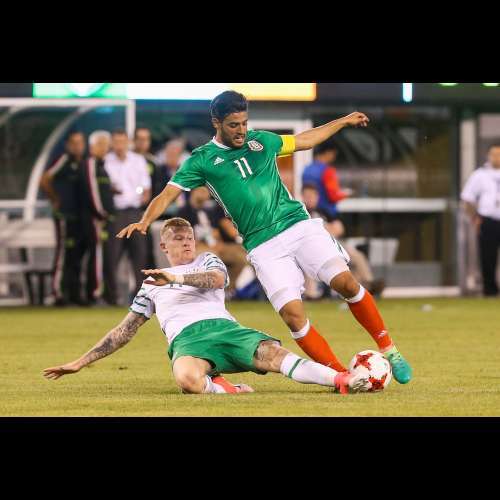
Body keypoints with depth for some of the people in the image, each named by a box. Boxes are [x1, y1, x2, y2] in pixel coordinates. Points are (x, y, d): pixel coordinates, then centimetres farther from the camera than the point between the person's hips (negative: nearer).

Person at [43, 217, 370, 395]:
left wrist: (176, 278, -13)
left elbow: (216, 279, -1)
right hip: (187, 340, 0)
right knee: (188, 379, -43)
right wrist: (80, 363, 27)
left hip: (223, 328, 0)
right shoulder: (152, 286, 30)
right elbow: (124, 331, 31)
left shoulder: (207, 261, 25)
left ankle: (342, 380, -46)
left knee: (273, 354, -31)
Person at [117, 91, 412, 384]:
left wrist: (344, 121, 35)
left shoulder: (261, 141, 13)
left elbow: (304, 140, 30)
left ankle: (388, 349, -1)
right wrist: (144, 222, -19)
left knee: (345, 282, -18)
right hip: (264, 247, -2)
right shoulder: (202, 160, 4)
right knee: (293, 315, -18)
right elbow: (168, 194, -1)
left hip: (300, 225, 2)